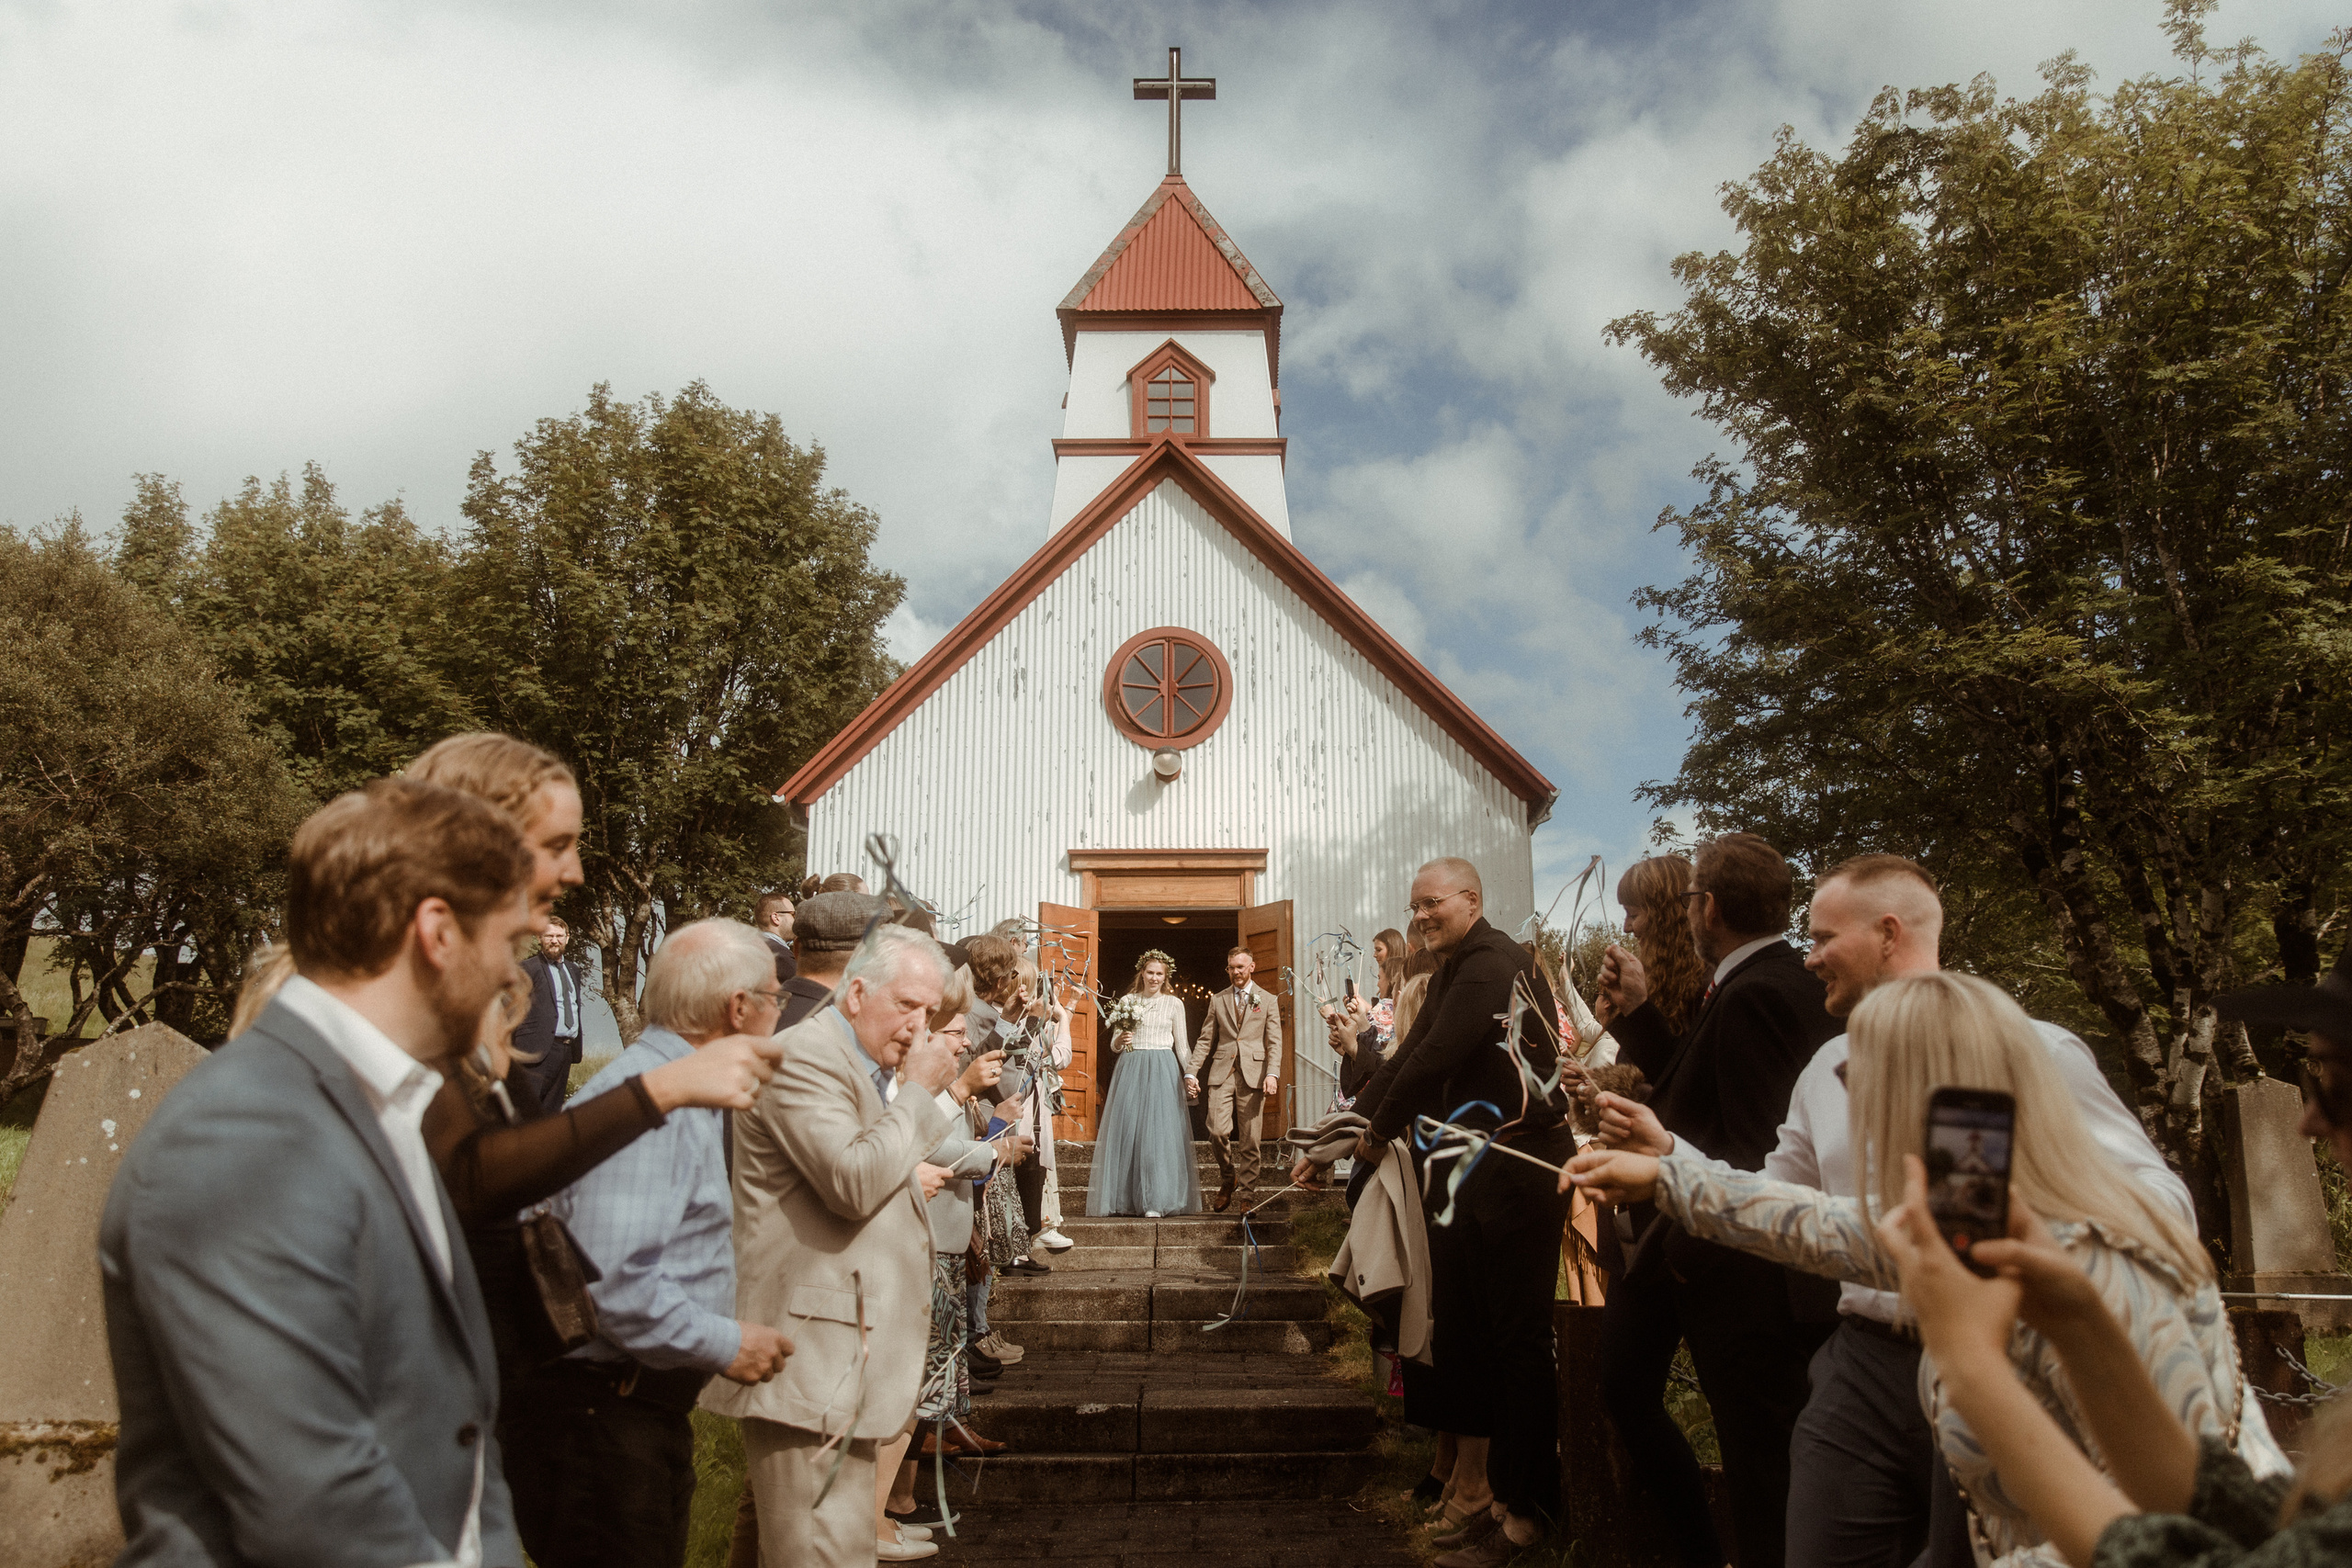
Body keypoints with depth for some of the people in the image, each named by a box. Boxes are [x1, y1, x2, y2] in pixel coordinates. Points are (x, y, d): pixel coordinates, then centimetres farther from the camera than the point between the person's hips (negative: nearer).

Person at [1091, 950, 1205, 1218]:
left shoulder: (1174, 1003, 7)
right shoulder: (1126, 1002, 9)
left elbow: (1181, 1044, 10)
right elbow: (1114, 1044, 10)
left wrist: (1189, 1075, 1)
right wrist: (1120, 1041, -13)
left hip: (1162, 1070, -1)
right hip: (1130, 1068, 1)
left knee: (1158, 1131, -7)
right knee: (1127, 1128, -1)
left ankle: (1154, 1201, -5)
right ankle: (1126, 1199, 7)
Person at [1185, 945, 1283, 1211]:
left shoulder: (1267, 1000, 11)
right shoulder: (1217, 1000, 15)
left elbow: (1274, 1042, 4)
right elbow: (1205, 1040, 13)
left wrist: (1272, 1074, -11)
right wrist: (1191, 1072, 1)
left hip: (1253, 1074, -1)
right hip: (1222, 1072, 1)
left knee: (1250, 1139, -1)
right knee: (1218, 1132, -12)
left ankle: (1247, 1194, 11)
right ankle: (1228, 1178, 14)